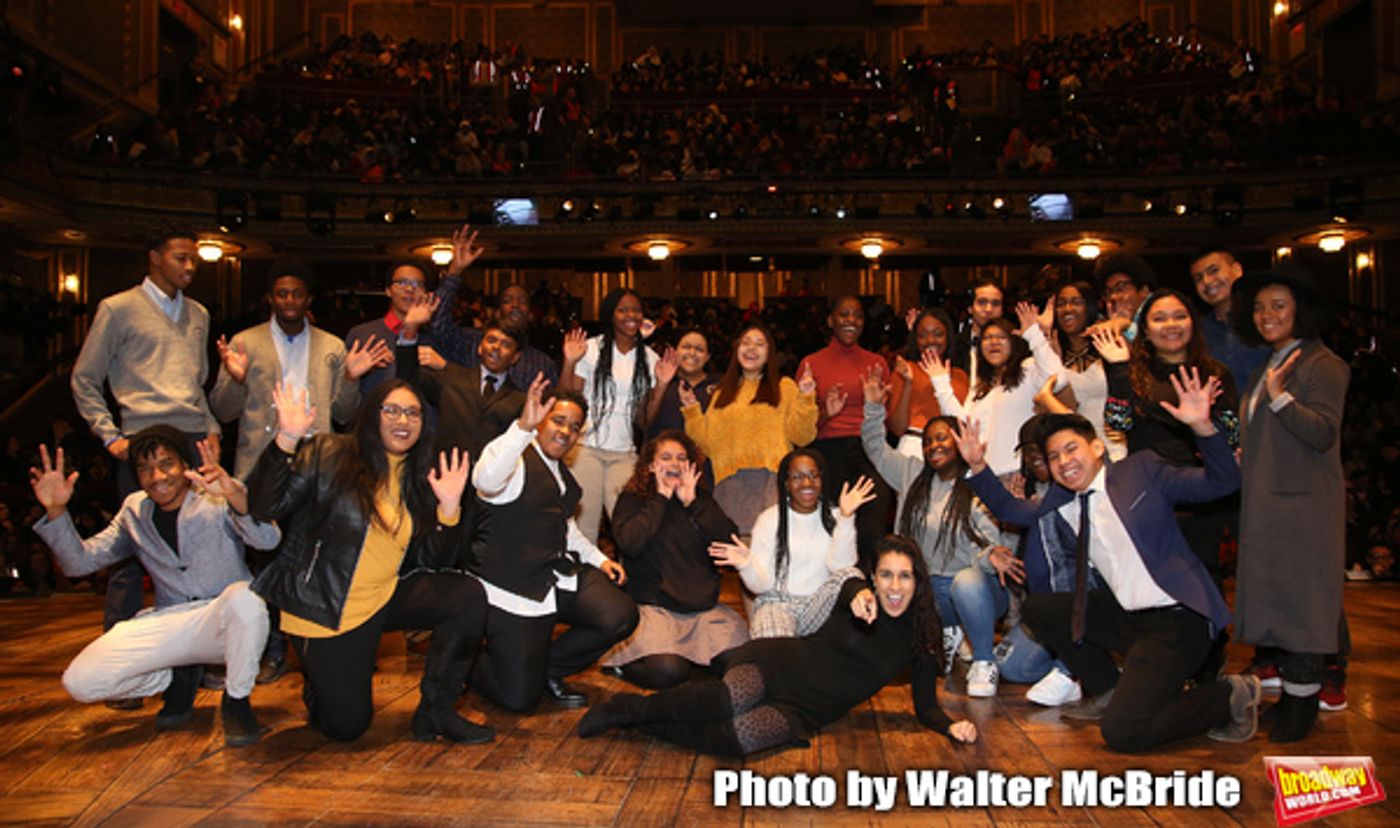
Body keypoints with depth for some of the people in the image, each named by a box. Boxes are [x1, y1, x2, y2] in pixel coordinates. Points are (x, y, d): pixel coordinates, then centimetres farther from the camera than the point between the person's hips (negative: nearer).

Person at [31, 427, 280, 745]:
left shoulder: (217, 499, -5)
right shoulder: (134, 509, 10)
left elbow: (268, 540, -24)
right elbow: (80, 562, 8)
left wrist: (236, 495, -43)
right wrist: (56, 511, -8)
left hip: (225, 623, -4)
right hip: (168, 624, 4)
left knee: (244, 597, -39)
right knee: (79, 682, -15)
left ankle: (237, 699, -12)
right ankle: (180, 678, 12)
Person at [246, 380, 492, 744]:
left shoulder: (420, 478, 6)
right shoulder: (327, 455, -7)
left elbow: (433, 563, 2)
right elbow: (265, 507, -16)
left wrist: (449, 507, -14)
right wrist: (287, 441, -29)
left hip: (386, 598, 4)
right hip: (326, 610, -4)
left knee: (468, 595, -19)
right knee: (347, 725, -3)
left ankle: (436, 710, -6)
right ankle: (319, 683, 33)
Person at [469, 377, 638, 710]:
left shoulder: (561, 472, 17)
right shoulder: (516, 460, -12)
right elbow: (486, 479, -36)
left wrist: (599, 558, 17)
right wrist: (524, 426, -47)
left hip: (560, 576, 8)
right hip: (514, 590, -8)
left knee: (621, 617, -16)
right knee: (519, 698, -9)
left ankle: (548, 667, 8)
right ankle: (474, 662, 26)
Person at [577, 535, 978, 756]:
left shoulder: (921, 638, 5)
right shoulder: (861, 596, -2)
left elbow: (925, 707, 8)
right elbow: (849, 580, -27)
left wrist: (951, 726, -14)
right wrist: (858, 594, -52)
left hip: (806, 712, 2)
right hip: (782, 663, -2)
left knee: (735, 739, -28)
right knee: (726, 702, -35)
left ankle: (642, 722, -8)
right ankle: (631, 707, -13)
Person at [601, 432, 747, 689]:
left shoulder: (702, 500, 14)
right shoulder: (632, 499, 4)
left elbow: (730, 541, -1)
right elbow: (629, 544, -15)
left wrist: (692, 503, -6)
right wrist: (661, 499, -8)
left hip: (703, 606, 4)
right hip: (652, 604, -4)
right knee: (666, 671, -26)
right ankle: (621, 658, 7)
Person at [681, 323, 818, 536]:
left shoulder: (784, 387, 14)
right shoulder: (722, 393, 23)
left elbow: (800, 436, 3)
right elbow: (708, 442, 17)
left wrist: (805, 399, -8)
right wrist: (692, 411, 9)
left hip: (771, 477, -2)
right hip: (731, 480, 3)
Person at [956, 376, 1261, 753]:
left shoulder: (1141, 470, -4)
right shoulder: (1059, 504, 10)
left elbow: (1222, 483, -8)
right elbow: (1009, 509, 18)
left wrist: (1202, 426, -24)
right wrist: (978, 467, 3)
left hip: (1175, 620, -7)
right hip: (1124, 617, 7)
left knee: (1121, 733, -18)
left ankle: (1229, 696, 5)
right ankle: (1107, 689, 16)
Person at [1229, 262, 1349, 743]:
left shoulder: (1322, 365, -10)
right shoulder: (1269, 365, 17)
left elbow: (1323, 434, -21)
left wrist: (1281, 397, -31)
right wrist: (1241, 457, 13)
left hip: (1304, 504, -9)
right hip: (1267, 502, 9)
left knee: (1299, 599, -4)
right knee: (1274, 595, 13)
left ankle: (1302, 703, 5)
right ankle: (1287, 690, 23)